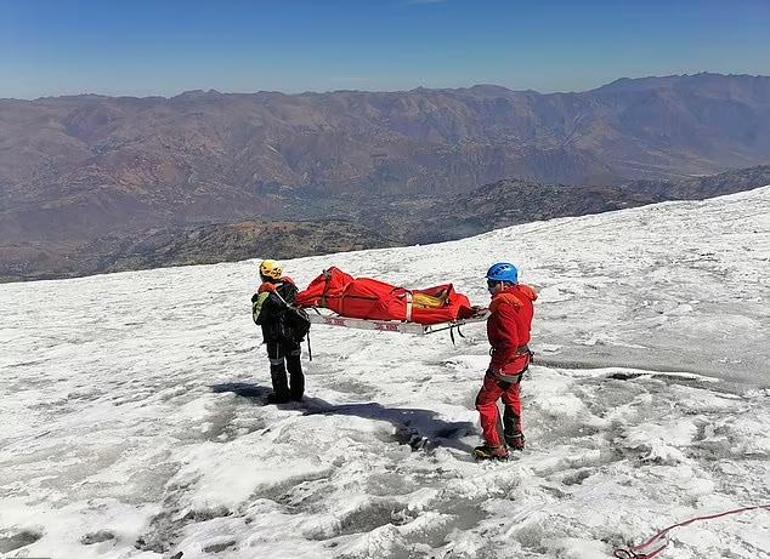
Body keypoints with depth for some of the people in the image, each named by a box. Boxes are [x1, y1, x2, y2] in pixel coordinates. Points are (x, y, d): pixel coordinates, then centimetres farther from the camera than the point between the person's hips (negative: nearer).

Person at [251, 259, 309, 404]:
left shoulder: (265, 293, -20)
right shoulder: (290, 286, -3)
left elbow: (258, 319, -14)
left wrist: (255, 303, 0)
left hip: (276, 337, -6)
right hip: (294, 335, 6)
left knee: (277, 366, 11)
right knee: (294, 364, 18)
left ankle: (281, 395, 21)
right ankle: (297, 393, 29)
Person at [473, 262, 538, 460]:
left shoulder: (504, 306, -28)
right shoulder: (523, 296, 1)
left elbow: (509, 342, -31)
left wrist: (498, 363, -20)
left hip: (508, 361, -10)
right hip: (522, 356, 10)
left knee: (485, 402, 4)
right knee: (512, 396, 28)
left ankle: (495, 447, 10)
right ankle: (515, 437, 45)